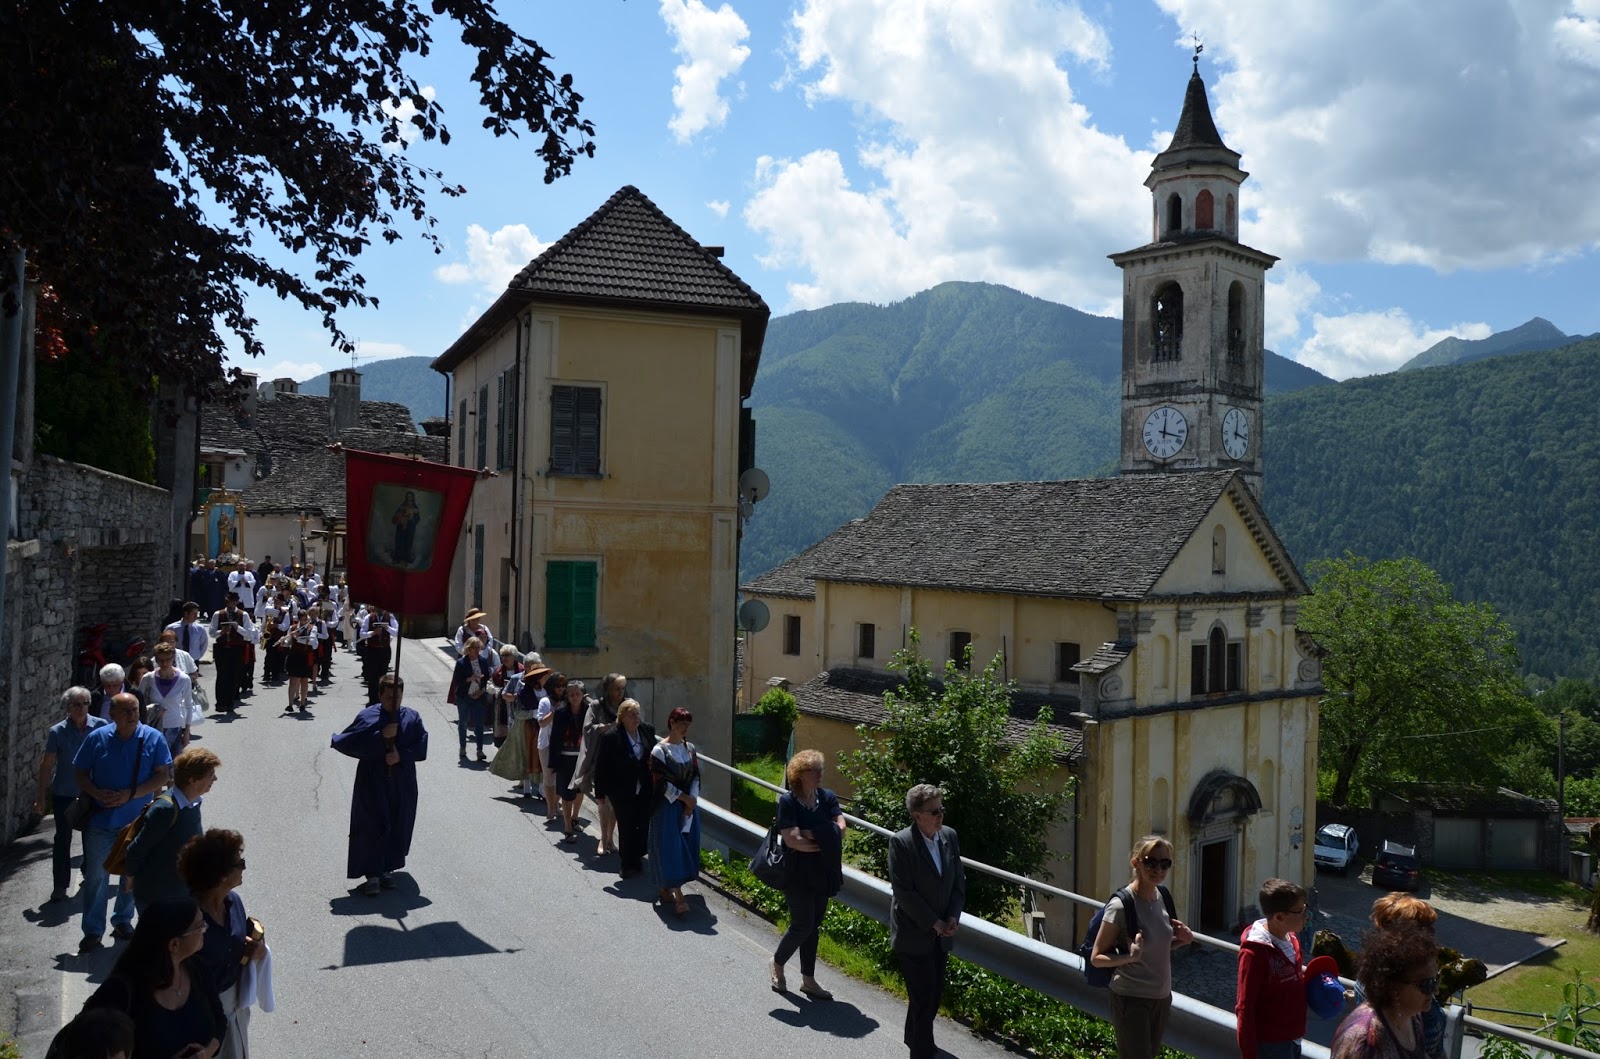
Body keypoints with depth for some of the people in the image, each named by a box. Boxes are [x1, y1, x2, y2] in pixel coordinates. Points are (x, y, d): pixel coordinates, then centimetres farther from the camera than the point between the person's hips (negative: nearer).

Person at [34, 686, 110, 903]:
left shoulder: (101, 727, -10)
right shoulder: (57, 732, -11)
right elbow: (47, 765, -5)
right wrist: (41, 797, -4)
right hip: (64, 794, -1)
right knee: (63, 839, 4)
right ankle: (59, 885, 13)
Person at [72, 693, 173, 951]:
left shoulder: (153, 738, -7)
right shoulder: (97, 738, -4)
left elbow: (163, 775, -8)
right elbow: (80, 772, 3)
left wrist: (129, 794, -18)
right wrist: (97, 794, -16)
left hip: (138, 820, 0)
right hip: (101, 820, 0)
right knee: (95, 875, 5)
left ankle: (123, 921, 32)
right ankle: (93, 930, 17)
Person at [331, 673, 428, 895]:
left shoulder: (412, 718, 0)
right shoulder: (367, 717, -7)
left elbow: (421, 747, -2)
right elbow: (347, 743, -15)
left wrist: (401, 755, -19)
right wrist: (380, 737, -23)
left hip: (402, 784, 3)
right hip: (372, 783, -3)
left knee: (397, 828, 9)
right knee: (374, 827, -4)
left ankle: (386, 869, 25)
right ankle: (372, 874, 4)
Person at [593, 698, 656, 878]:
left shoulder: (647, 730, -3)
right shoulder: (611, 737, -16)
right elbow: (601, 767, -10)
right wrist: (602, 793, -8)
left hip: (644, 790, 4)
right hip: (622, 793, -3)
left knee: (643, 826, 8)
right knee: (626, 828, 7)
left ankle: (637, 857, 29)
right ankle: (628, 864, 24)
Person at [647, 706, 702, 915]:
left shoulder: (690, 748, 6)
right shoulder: (659, 750, -11)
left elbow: (695, 776, 7)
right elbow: (661, 783, -13)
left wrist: (691, 801, -6)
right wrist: (685, 798, -11)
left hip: (688, 805, 6)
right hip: (668, 806, -6)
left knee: (686, 847, 8)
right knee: (670, 848, -6)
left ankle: (665, 888, 24)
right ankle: (678, 898, -7)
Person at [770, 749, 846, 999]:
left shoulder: (827, 797, 1)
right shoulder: (788, 801, -14)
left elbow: (840, 828, -10)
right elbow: (793, 840, -22)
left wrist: (809, 834, -19)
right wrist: (826, 842, -14)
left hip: (823, 874, 5)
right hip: (798, 874, -5)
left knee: (813, 926, 12)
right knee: (803, 925, -2)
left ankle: (808, 980, 24)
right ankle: (777, 963, 24)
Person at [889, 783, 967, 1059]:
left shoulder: (950, 836, -1)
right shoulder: (901, 842, -19)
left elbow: (959, 880, 6)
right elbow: (903, 891, -19)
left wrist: (953, 917, -7)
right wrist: (934, 923, -16)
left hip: (940, 934, 6)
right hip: (913, 935, -6)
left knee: (934, 992, 15)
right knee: (923, 997, -2)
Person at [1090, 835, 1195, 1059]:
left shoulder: (1162, 897, -1)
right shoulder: (1121, 906, -22)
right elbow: (1096, 957, -15)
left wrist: (1181, 940, -5)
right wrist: (1130, 957, -31)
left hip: (1161, 997, 7)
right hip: (1131, 1000, -7)